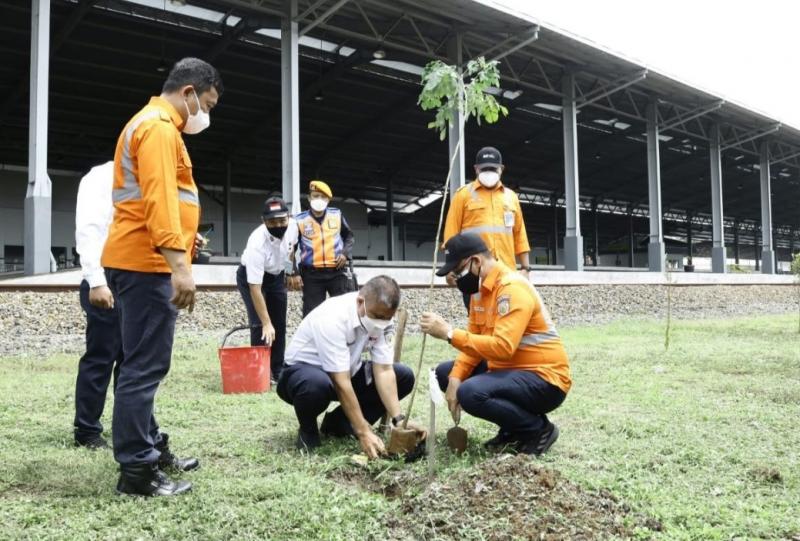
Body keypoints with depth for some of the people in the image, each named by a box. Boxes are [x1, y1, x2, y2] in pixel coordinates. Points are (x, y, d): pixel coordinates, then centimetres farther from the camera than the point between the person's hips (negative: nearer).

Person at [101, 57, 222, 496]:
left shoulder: (150, 123, 22)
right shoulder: (159, 126, -11)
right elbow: (159, 199, -22)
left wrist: (179, 246, 24)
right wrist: (180, 265, -28)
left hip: (137, 260, 11)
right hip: (146, 262, -11)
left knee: (142, 364, 14)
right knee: (145, 367, -8)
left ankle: (147, 448, 24)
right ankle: (136, 470, -3)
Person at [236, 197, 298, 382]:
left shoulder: (292, 226, -24)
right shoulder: (257, 243, -40)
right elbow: (255, 287, -40)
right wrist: (266, 323, -42)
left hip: (276, 275, 6)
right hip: (251, 276, -5)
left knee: (280, 324, 7)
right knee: (259, 324, -17)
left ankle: (278, 371, 16)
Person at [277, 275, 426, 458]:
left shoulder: (381, 318, -14)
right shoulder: (332, 318, -33)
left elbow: (383, 371, -15)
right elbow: (341, 382, -35)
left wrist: (398, 419, -26)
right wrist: (363, 432, -35)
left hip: (347, 371, 7)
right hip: (303, 370, -7)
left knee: (404, 376, -8)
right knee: (318, 385, -42)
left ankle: (338, 423, 2)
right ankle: (308, 430, -7)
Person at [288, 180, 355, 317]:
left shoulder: (337, 215, 4)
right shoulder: (300, 220, -2)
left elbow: (349, 236, 19)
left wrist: (346, 253, -1)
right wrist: (294, 273, -3)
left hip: (336, 272, 2)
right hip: (311, 274, -1)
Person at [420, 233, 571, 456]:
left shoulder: (512, 289, -21)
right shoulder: (480, 288, 8)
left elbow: (502, 347, -33)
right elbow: (475, 340, 7)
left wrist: (449, 333, -33)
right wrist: (455, 378, -9)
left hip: (544, 380, -10)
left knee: (471, 393, -31)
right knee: (445, 373, 9)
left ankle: (539, 429, -5)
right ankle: (513, 428, 10)